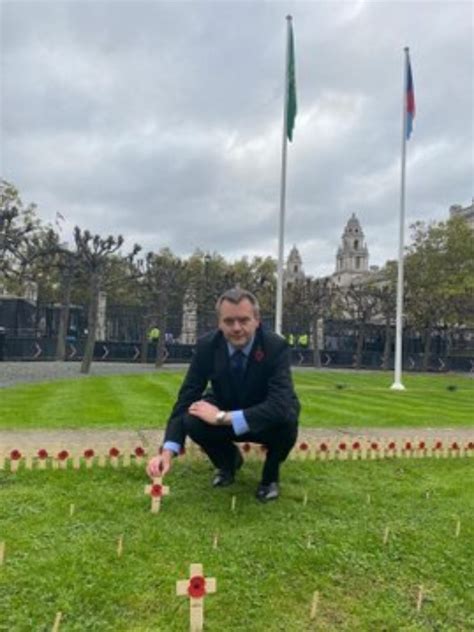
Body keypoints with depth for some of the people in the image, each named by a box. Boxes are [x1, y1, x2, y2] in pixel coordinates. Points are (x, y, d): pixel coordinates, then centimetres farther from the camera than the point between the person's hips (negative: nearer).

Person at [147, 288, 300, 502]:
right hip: (224, 414, 2)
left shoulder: (276, 347, -29)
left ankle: (270, 475, 0)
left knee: (287, 422, -35)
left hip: (267, 421, -2)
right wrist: (167, 452, -35)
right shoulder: (207, 346, -21)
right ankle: (228, 460, 8)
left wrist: (223, 417, -41)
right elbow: (185, 400, -21)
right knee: (193, 420, -27)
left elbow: (281, 406, -41)